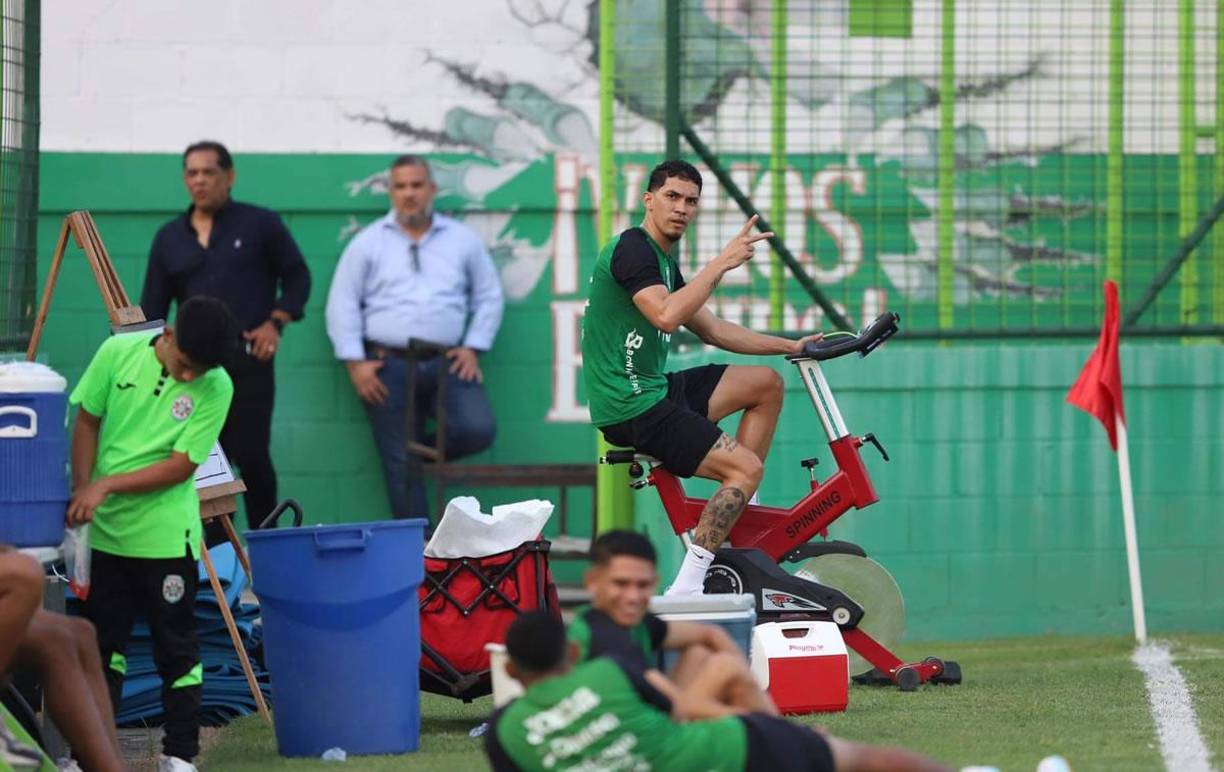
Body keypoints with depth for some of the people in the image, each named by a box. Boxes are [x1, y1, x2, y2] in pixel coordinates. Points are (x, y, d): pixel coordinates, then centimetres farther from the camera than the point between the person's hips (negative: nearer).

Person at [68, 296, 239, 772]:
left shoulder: (215, 388, -12)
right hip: (105, 531, 2)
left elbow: (181, 465, -14)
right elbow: (87, 422, 4)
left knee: (176, 646, 5)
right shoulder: (119, 354, -6)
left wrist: (107, 486, -19)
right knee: (103, 642, 11)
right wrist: (82, 491, -7)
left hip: (165, 535, -2)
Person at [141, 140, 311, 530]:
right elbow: (152, 307, 12)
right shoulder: (169, 238, 13)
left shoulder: (260, 225, 4)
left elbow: (297, 276, 8)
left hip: (248, 358, -3)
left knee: (250, 454, -7)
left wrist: (276, 322, -6)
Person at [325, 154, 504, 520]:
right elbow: (343, 304, 3)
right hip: (389, 365, -1)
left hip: (446, 363, 1)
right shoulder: (368, 242, 5)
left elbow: (488, 297, 13)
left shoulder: (462, 239, 9)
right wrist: (356, 362, -4)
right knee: (402, 465, -1)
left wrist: (473, 347, 2)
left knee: (478, 430, -20)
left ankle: (426, 449, 10)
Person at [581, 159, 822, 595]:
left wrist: (789, 346, 19)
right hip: (630, 408, -10)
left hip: (654, 390, 10)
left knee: (767, 384, 17)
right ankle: (685, 590, -22)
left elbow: (712, 330, 24)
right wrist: (722, 263, -26)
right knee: (746, 468, -17)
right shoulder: (631, 248, -14)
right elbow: (666, 315, -30)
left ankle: (740, 520, 12)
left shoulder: (663, 263, 18)